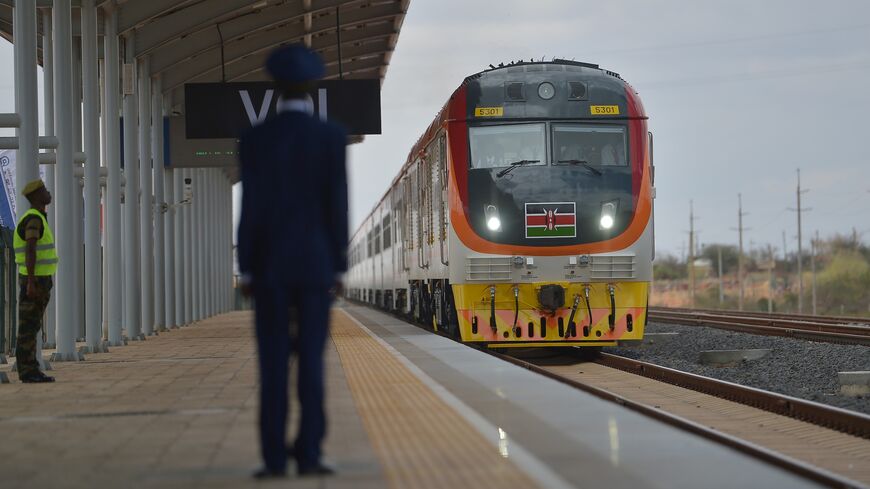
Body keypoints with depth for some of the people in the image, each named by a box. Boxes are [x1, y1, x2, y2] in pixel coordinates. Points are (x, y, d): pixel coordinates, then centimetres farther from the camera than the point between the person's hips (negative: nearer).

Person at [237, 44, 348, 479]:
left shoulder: (254, 139, -3)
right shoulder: (332, 137, -3)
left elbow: (250, 207, -5)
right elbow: (337, 204, -5)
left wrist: (246, 271, 0)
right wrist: (339, 267, 2)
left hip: (269, 264, 0)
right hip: (315, 263, 0)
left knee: (273, 365, 2)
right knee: (311, 362, 3)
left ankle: (275, 458, -1)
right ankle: (308, 455, 0)